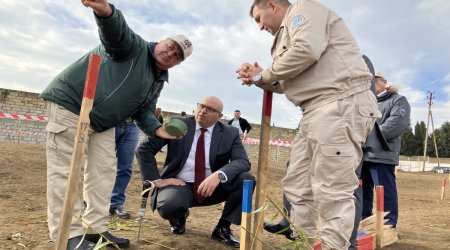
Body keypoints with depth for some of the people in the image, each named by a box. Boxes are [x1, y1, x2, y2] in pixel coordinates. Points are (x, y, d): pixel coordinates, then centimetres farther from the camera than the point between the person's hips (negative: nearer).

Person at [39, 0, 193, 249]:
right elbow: (116, 31, -31)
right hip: (70, 102, -8)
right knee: (66, 170, -7)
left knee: (104, 170, 6)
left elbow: (143, 112, 8)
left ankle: (96, 228, 15)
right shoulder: (134, 46, -9)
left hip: (103, 122, 9)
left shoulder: (158, 82, 11)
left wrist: (157, 128, -13)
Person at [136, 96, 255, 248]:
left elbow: (243, 162, -14)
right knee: (169, 206, -35)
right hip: (181, 185, -2)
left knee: (247, 180, -20)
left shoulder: (230, 133, -2)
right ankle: (179, 217, 6)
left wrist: (219, 175, -33)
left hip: (212, 186, 2)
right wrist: (157, 180, -14)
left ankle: (223, 229, -2)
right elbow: (143, 149, -5)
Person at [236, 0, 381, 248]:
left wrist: (265, 73, -4)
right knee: (297, 186, 10)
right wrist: (260, 79, 13)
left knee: (331, 189, -10)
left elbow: (307, 50, -18)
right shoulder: (287, 31, 29)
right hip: (318, 110, 10)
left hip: (340, 104, -10)